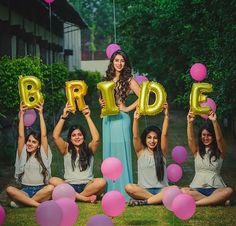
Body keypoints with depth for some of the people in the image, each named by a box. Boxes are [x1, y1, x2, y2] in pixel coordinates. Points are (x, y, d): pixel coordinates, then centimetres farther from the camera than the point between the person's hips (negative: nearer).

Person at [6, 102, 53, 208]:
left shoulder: (43, 154, 8)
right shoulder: (23, 155, 11)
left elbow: (44, 135, 0)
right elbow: (21, 136, 2)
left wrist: (41, 114, -2)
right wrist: (21, 114, 1)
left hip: (41, 190, -1)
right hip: (25, 191, 1)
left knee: (51, 188, -35)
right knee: (9, 189, -30)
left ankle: (22, 201, -25)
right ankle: (39, 204, -35)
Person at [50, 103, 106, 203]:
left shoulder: (89, 148, 9)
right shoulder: (66, 149, 11)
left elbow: (96, 139, -12)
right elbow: (55, 136, -5)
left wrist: (88, 117, -11)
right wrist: (64, 116, -8)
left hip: (87, 186, -1)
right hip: (69, 186, 1)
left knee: (101, 182, -31)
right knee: (53, 181, -29)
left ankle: (74, 197, -20)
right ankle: (86, 198, -29)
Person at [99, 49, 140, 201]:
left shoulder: (128, 80, -2)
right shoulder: (107, 80, 15)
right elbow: (102, 97, 23)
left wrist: (129, 108, -10)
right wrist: (102, 103, 2)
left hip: (120, 118, -6)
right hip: (107, 118, 6)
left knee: (121, 153, -6)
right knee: (108, 153, 8)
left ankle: (123, 190, 0)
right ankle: (110, 190, 15)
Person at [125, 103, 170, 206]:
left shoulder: (161, 151, 8)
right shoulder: (141, 151, 8)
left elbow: (164, 134, -5)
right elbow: (135, 136, -7)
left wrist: (166, 116, -17)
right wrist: (136, 119, -21)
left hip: (161, 190, 0)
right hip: (143, 190, 0)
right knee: (129, 187, -31)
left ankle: (143, 201, -26)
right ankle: (158, 199, -25)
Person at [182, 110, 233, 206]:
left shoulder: (219, 151, 7)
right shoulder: (197, 151, 12)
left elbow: (219, 139, -12)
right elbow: (190, 139, -6)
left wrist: (214, 122, -30)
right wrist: (190, 123, -24)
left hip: (215, 188, -1)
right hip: (197, 188, 1)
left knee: (229, 191, -35)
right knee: (183, 191, -33)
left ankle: (196, 202, -33)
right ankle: (216, 200, -28)